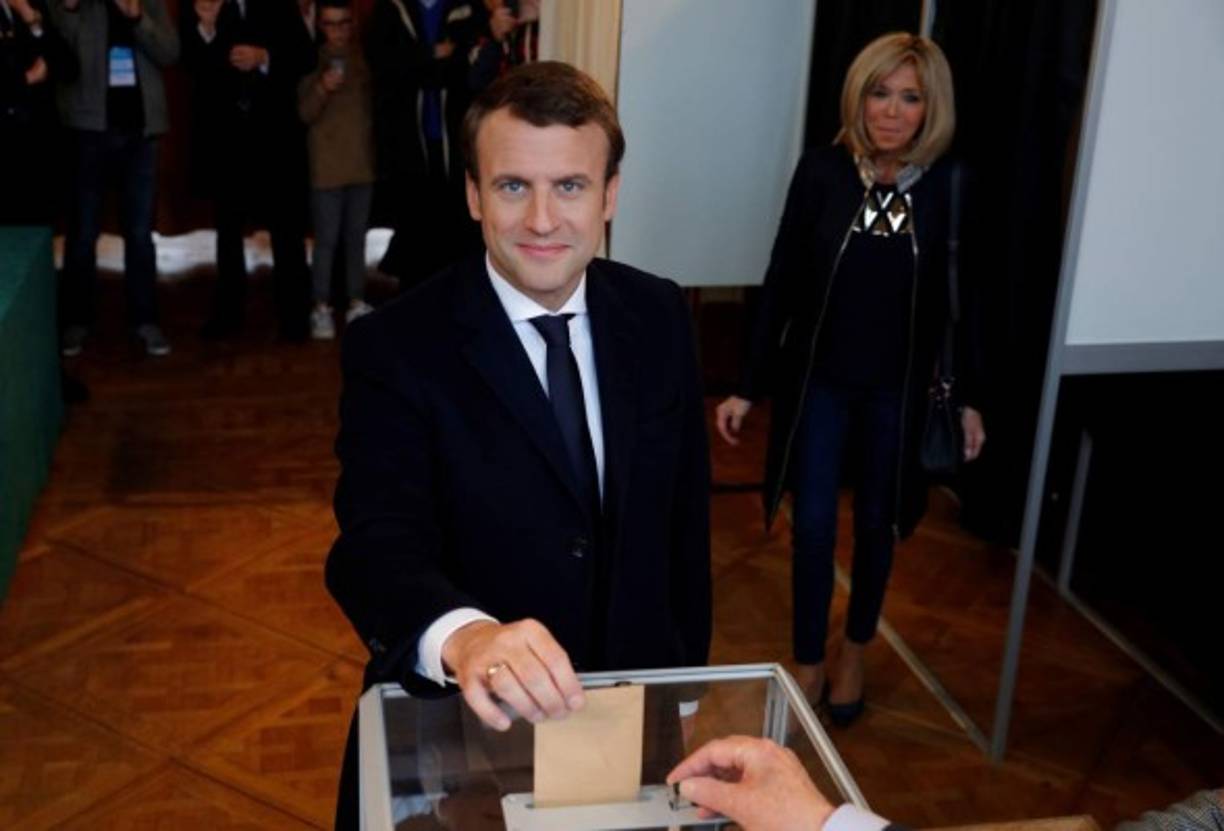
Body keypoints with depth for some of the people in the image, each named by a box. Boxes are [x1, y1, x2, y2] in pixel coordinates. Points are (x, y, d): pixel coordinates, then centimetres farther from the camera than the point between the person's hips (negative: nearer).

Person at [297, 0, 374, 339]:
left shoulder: (362, 58, 7)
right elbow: (305, 114, -7)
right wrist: (322, 88, -23)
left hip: (362, 161, 3)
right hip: (326, 164, -3)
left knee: (356, 237, 9)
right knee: (326, 239, -5)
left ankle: (357, 304, 15)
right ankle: (321, 310, -1)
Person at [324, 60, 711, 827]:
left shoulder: (660, 317, -5)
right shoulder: (397, 347, -18)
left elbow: (685, 511, 4)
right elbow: (378, 537, -31)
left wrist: (687, 672, 8)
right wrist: (465, 637, -51)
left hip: (633, 703, 4)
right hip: (463, 721, -3)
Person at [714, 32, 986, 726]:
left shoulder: (950, 185, -8)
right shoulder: (822, 171, -9)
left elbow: (961, 297, -1)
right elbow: (782, 282, -5)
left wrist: (971, 399, 0)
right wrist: (749, 387, -4)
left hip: (899, 387, 1)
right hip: (819, 378, 0)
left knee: (876, 523, 15)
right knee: (814, 525, 3)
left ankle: (856, 652, 37)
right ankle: (809, 662, 23)